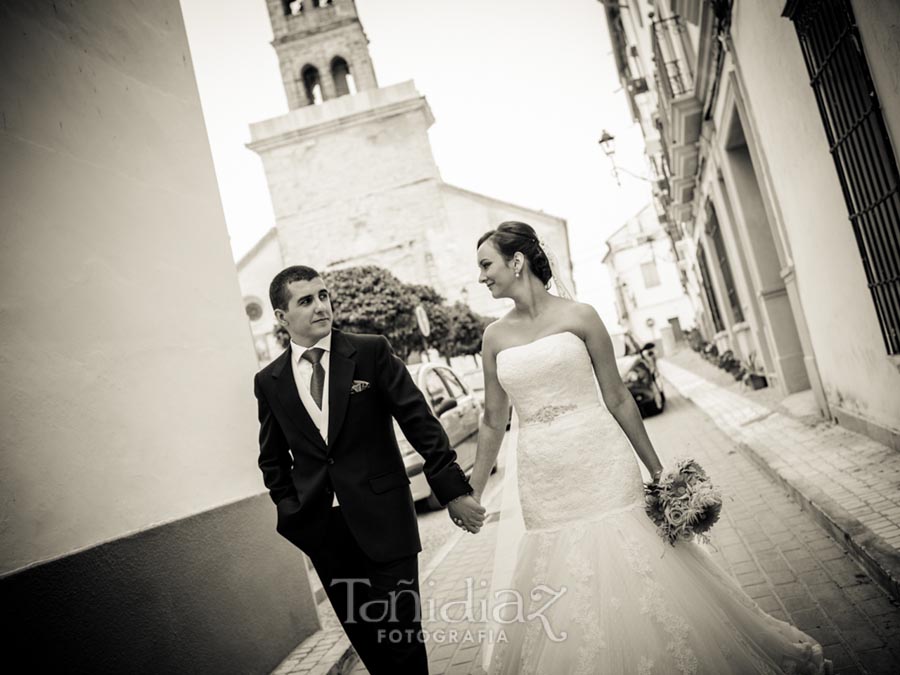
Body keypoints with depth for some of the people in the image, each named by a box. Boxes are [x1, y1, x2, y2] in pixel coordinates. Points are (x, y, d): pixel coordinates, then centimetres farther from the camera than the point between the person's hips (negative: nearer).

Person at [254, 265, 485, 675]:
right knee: (363, 635, 11)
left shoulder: (372, 352, -4)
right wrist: (291, 515, 5)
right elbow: (273, 460, 14)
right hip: (321, 531, 3)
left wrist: (453, 490, -10)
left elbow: (420, 422, -6)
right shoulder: (269, 381, 5)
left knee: (401, 631, 3)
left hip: (383, 518, -2)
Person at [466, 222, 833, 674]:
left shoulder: (578, 316, -4)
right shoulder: (496, 336, 4)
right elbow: (493, 422, 10)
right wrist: (472, 494, 11)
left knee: (636, 576, 5)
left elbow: (617, 399, 0)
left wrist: (657, 472, 2)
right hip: (545, 490, 3)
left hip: (602, 470, -3)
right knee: (563, 609, 7)